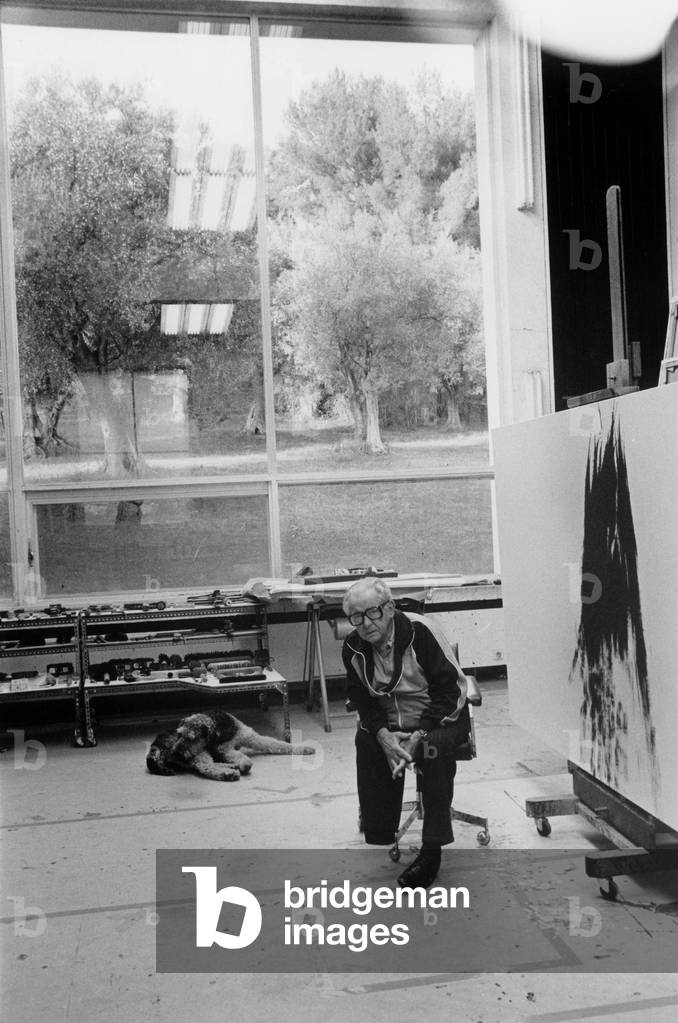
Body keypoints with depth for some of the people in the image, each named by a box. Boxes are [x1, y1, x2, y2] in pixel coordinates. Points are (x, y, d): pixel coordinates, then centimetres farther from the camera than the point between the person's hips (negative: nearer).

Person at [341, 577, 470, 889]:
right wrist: (383, 734, -20)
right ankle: (379, 843, -11)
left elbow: (450, 689, -19)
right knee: (365, 741, -23)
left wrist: (419, 735, -25)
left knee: (436, 747, -33)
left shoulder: (420, 631, -21)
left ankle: (432, 850, -22)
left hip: (439, 718, -4)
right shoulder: (353, 647, -6)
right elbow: (362, 699, 1)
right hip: (387, 722, 5)